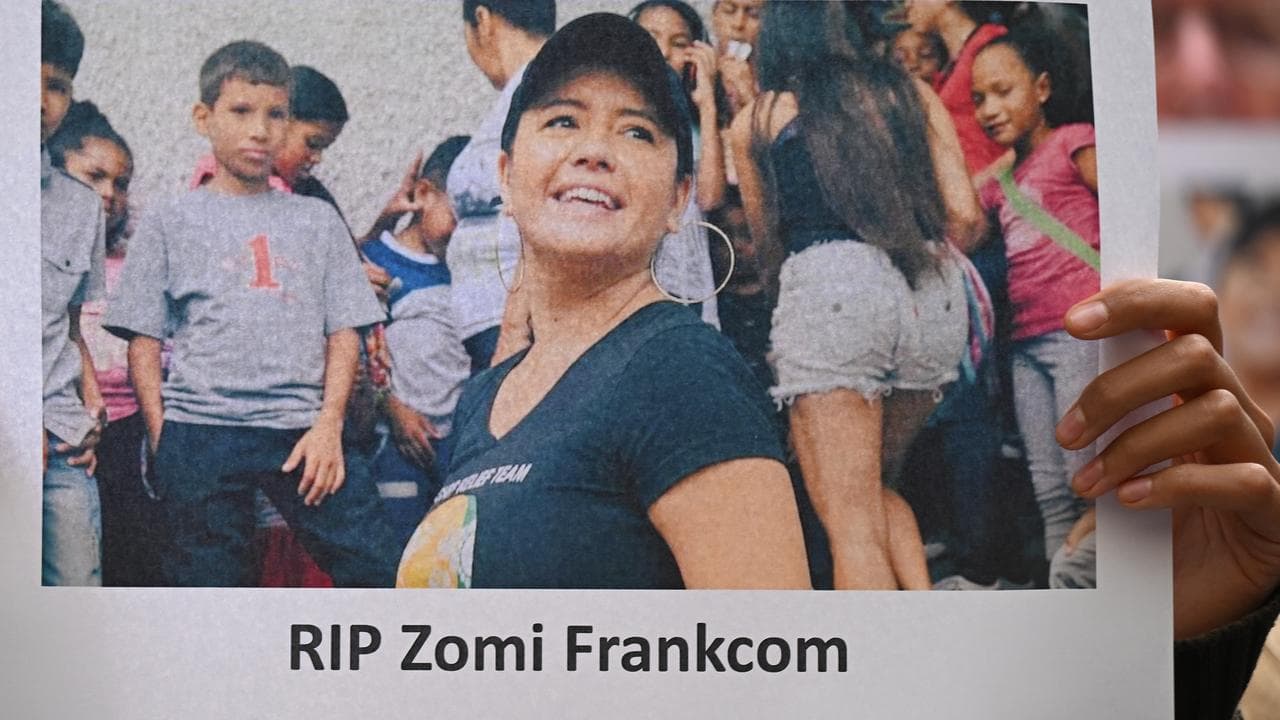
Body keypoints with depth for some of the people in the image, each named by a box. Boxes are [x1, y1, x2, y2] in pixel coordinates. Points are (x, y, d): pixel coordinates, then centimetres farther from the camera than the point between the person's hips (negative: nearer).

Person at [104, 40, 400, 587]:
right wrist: (161, 437, -3)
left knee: (381, 569, -9)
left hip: (303, 434, 1)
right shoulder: (172, 224, 10)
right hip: (199, 433, -1)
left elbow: (343, 333, 9)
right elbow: (144, 341, 7)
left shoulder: (318, 220, 15)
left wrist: (328, 424, -5)